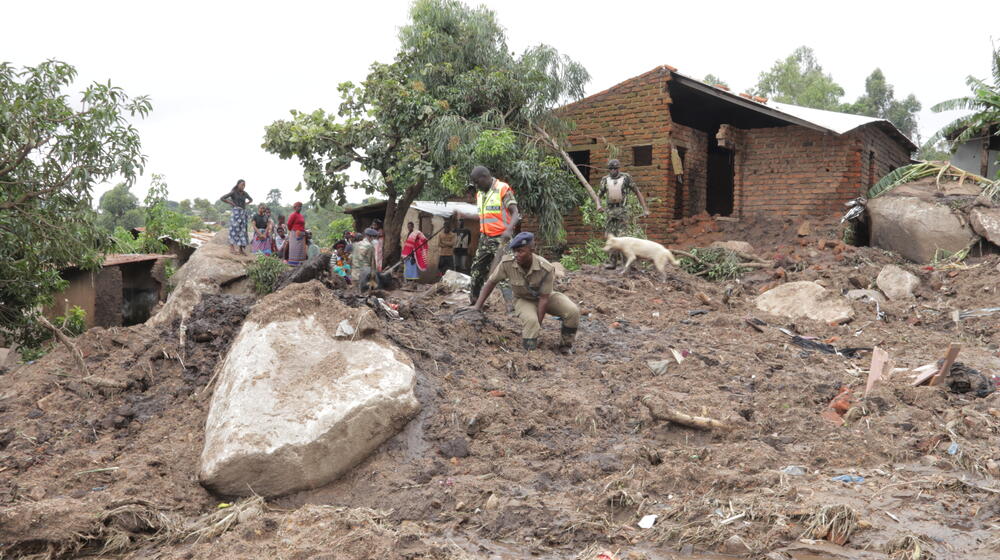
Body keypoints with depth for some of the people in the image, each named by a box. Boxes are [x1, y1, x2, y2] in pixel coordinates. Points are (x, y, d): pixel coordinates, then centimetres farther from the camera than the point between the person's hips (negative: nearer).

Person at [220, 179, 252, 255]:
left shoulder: (245, 193, 11)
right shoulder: (233, 192, -5)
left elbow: (251, 199, 29)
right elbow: (222, 198, -8)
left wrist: (245, 204, 12)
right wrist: (231, 203, -5)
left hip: (243, 213, 6)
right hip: (236, 212, -6)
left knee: (243, 230, 3)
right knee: (235, 229, -8)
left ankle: (241, 249, 5)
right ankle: (231, 247, -4)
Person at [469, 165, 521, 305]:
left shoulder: (503, 190, -10)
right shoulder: (480, 194, 13)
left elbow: (515, 213, -17)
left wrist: (509, 229, -32)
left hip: (501, 238, -8)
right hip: (485, 238, 8)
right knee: (477, 270, 11)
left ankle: (512, 305, -14)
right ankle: (475, 300, 25)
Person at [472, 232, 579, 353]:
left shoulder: (546, 269, -32)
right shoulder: (507, 263, -28)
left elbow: (543, 299, -26)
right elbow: (491, 282, -13)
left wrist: (538, 324, -25)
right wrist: (477, 307, -16)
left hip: (546, 296, 1)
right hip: (523, 299, 0)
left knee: (573, 311, -22)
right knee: (530, 320, -35)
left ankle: (565, 347, 3)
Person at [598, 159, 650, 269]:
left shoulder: (626, 178, -2)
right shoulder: (606, 180, 8)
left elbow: (638, 192, 3)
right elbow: (599, 195, 15)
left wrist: (645, 209, -2)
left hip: (622, 210, -4)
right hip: (610, 210, 4)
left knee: (620, 237, -12)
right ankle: (612, 262, 8)